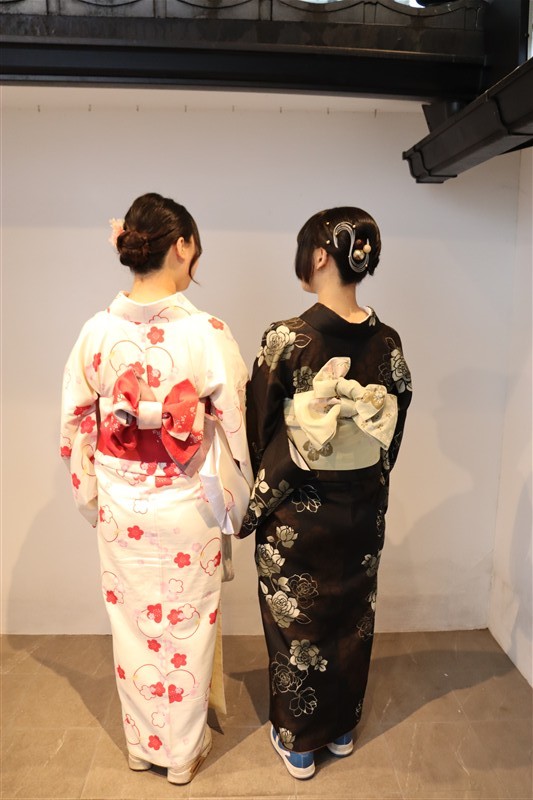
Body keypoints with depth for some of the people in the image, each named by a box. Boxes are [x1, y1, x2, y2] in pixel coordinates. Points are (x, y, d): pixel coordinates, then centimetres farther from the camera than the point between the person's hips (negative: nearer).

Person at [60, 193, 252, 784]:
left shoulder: (97, 331, -8)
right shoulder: (207, 334, -18)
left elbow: (76, 426, -1)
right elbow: (236, 428, -13)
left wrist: (94, 500, 13)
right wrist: (234, 505, 3)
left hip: (121, 507, 3)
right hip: (186, 507, -3)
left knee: (132, 623, 22)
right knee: (186, 626, 17)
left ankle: (141, 743, 44)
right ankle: (183, 751, 39)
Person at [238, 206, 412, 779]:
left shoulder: (285, 339, -21)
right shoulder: (387, 342, -7)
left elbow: (259, 433, -12)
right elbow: (392, 436, 2)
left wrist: (254, 503, 4)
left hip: (295, 513, -4)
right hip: (362, 511, 4)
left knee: (296, 625, 16)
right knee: (352, 619, 22)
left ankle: (299, 741, 37)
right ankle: (342, 728, 44)